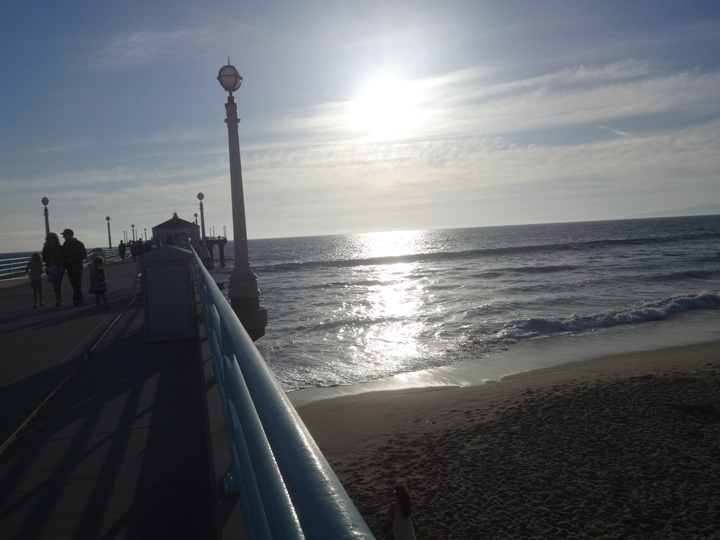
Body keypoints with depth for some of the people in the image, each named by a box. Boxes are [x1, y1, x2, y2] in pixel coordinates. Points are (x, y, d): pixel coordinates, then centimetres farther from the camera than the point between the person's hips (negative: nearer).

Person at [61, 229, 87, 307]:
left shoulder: (79, 244, -6)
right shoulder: (65, 245, 10)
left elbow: (84, 255, -7)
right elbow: (63, 256, 15)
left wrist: (74, 258, -16)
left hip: (77, 267, -5)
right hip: (69, 267, 6)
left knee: (77, 283, -9)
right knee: (74, 284, 7)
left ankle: (76, 299, -10)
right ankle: (81, 298, 16)